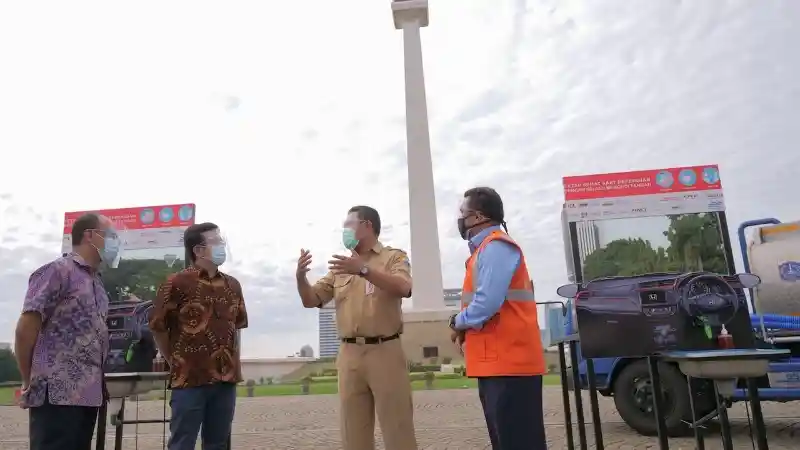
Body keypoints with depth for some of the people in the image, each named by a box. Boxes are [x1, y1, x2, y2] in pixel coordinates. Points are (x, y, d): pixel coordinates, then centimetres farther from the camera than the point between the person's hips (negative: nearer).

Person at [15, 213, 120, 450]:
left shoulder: (96, 282, 18)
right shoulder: (57, 271, -7)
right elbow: (25, 329, -10)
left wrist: (98, 381, 13)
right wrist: (30, 382, -3)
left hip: (88, 395, 8)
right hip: (57, 394, -8)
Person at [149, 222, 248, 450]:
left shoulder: (233, 285, 10)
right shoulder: (178, 283, -7)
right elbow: (158, 327, -2)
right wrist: (176, 362, 4)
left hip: (226, 378, 5)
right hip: (190, 379, -5)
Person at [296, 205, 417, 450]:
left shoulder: (394, 257, 4)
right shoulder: (341, 267, 18)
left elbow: (403, 288, -16)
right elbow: (311, 300, 14)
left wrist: (363, 269, -26)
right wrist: (301, 277, -7)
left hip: (385, 351, -4)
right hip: (349, 355, 4)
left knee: (397, 429, 0)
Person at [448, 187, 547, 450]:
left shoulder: (496, 247, -13)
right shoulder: (485, 248, 17)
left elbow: (488, 303, -24)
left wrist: (458, 322, -7)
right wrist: (464, 326, 4)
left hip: (508, 363, -10)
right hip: (496, 363, 10)